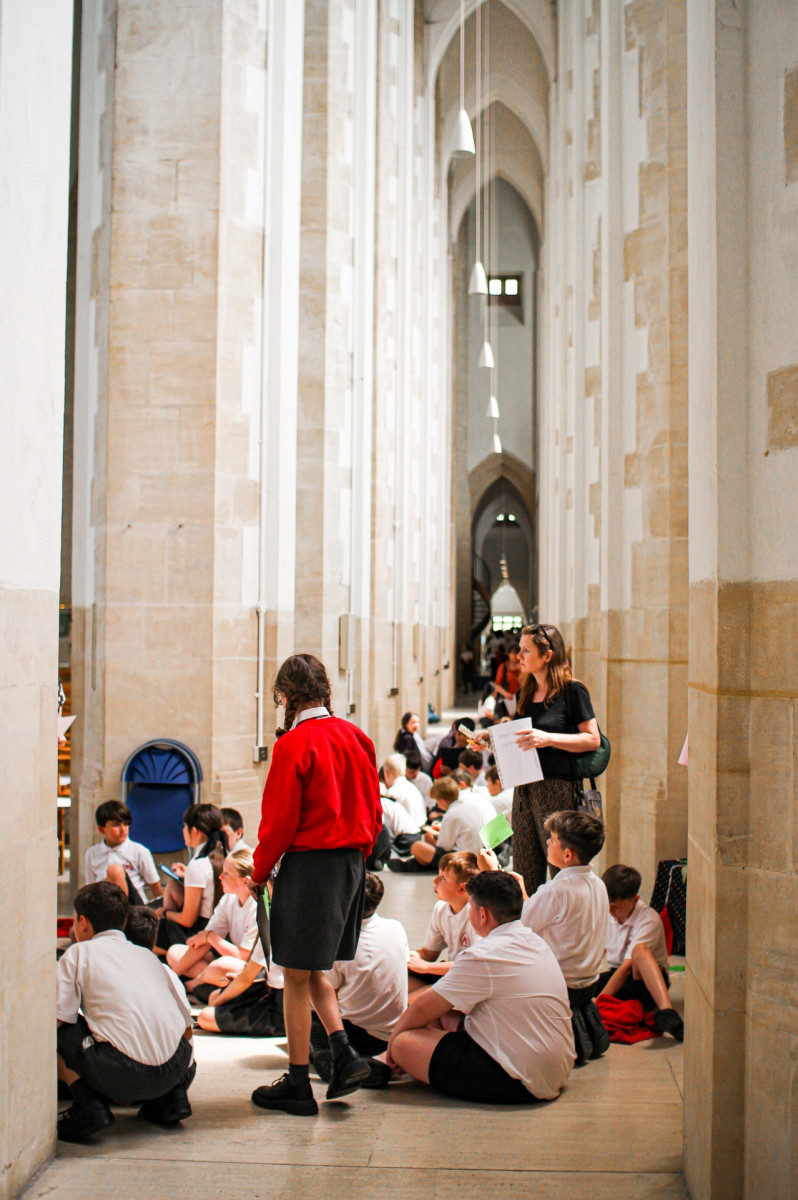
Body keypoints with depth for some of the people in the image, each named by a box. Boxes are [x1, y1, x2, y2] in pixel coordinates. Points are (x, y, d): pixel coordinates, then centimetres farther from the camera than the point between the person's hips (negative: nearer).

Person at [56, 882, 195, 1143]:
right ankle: (171, 1097, 13)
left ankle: (88, 1105, 0)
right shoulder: (148, 955, 25)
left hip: (122, 1073, -5)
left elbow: (56, 1019, 2)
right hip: (175, 1070, 5)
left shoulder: (79, 952, 12)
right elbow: (187, 1028, 22)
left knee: (53, 1032, 14)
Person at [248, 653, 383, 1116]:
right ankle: (345, 1053, 7)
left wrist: (260, 872, 2)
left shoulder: (294, 744, -14)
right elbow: (374, 810, 11)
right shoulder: (356, 737, 6)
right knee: (314, 969, 20)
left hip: (309, 865, -7)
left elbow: (279, 821, -12)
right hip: (352, 862, 7)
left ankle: (297, 1084, 9)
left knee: (297, 975, 3)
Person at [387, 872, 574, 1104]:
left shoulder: (484, 956, -18)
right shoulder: (536, 942, 10)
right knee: (443, 1018, 20)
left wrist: (393, 1038, 7)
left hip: (519, 1084, -10)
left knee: (404, 1043, -14)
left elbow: (425, 1008, -8)